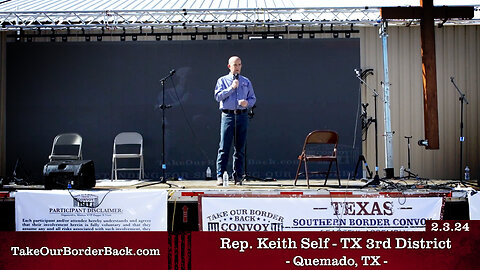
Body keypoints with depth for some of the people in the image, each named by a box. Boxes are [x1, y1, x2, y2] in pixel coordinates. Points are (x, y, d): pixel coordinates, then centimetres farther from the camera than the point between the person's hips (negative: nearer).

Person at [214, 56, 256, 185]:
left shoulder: (246, 82, 17)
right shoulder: (222, 80, 9)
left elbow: (253, 98, 15)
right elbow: (218, 96, -3)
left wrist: (247, 102, -6)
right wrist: (231, 88, -9)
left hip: (242, 116, 3)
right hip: (228, 115, -3)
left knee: (240, 148, 4)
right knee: (224, 147, -7)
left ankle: (238, 177, 8)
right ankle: (220, 176, -5)